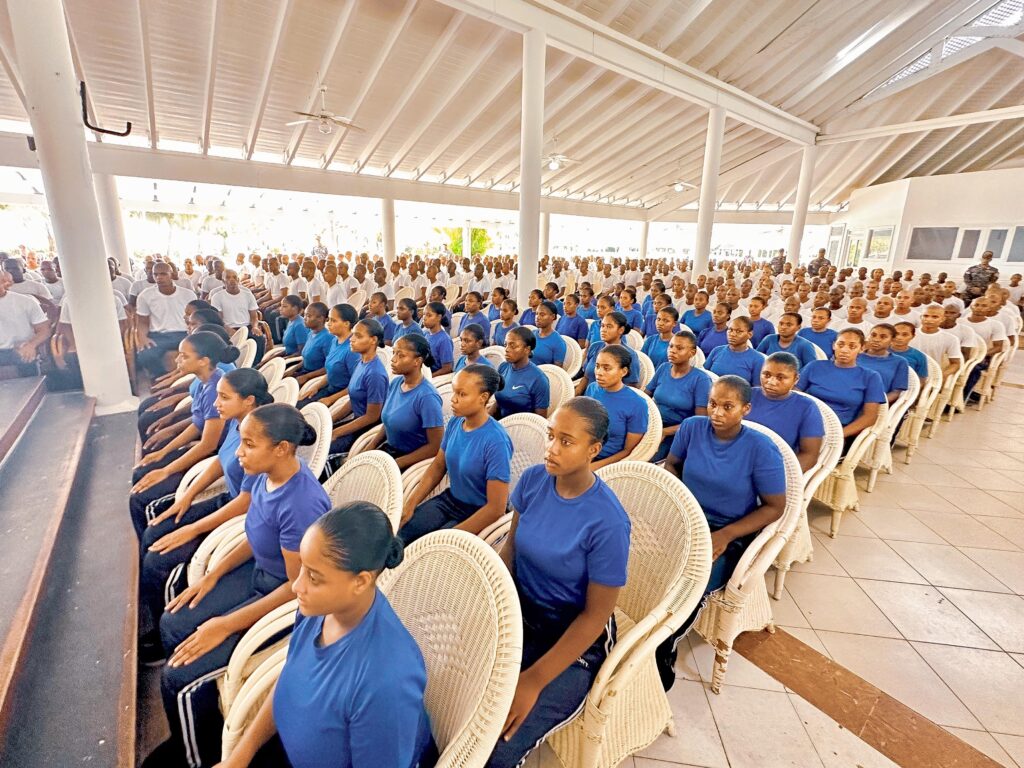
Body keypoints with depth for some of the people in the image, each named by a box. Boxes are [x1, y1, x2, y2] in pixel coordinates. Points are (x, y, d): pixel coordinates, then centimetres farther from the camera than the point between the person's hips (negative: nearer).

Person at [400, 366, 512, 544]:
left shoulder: (496, 441, -26)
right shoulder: (454, 423, -5)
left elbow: (496, 508, -24)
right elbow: (438, 466, 9)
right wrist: (410, 504, -1)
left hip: (479, 513, -6)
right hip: (449, 499, 6)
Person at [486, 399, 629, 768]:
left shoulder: (607, 522, -25)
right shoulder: (533, 479, -10)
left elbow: (596, 614, -17)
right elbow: (511, 545, 3)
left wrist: (533, 682, -19)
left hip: (576, 639, -4)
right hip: (520, 613, 5)